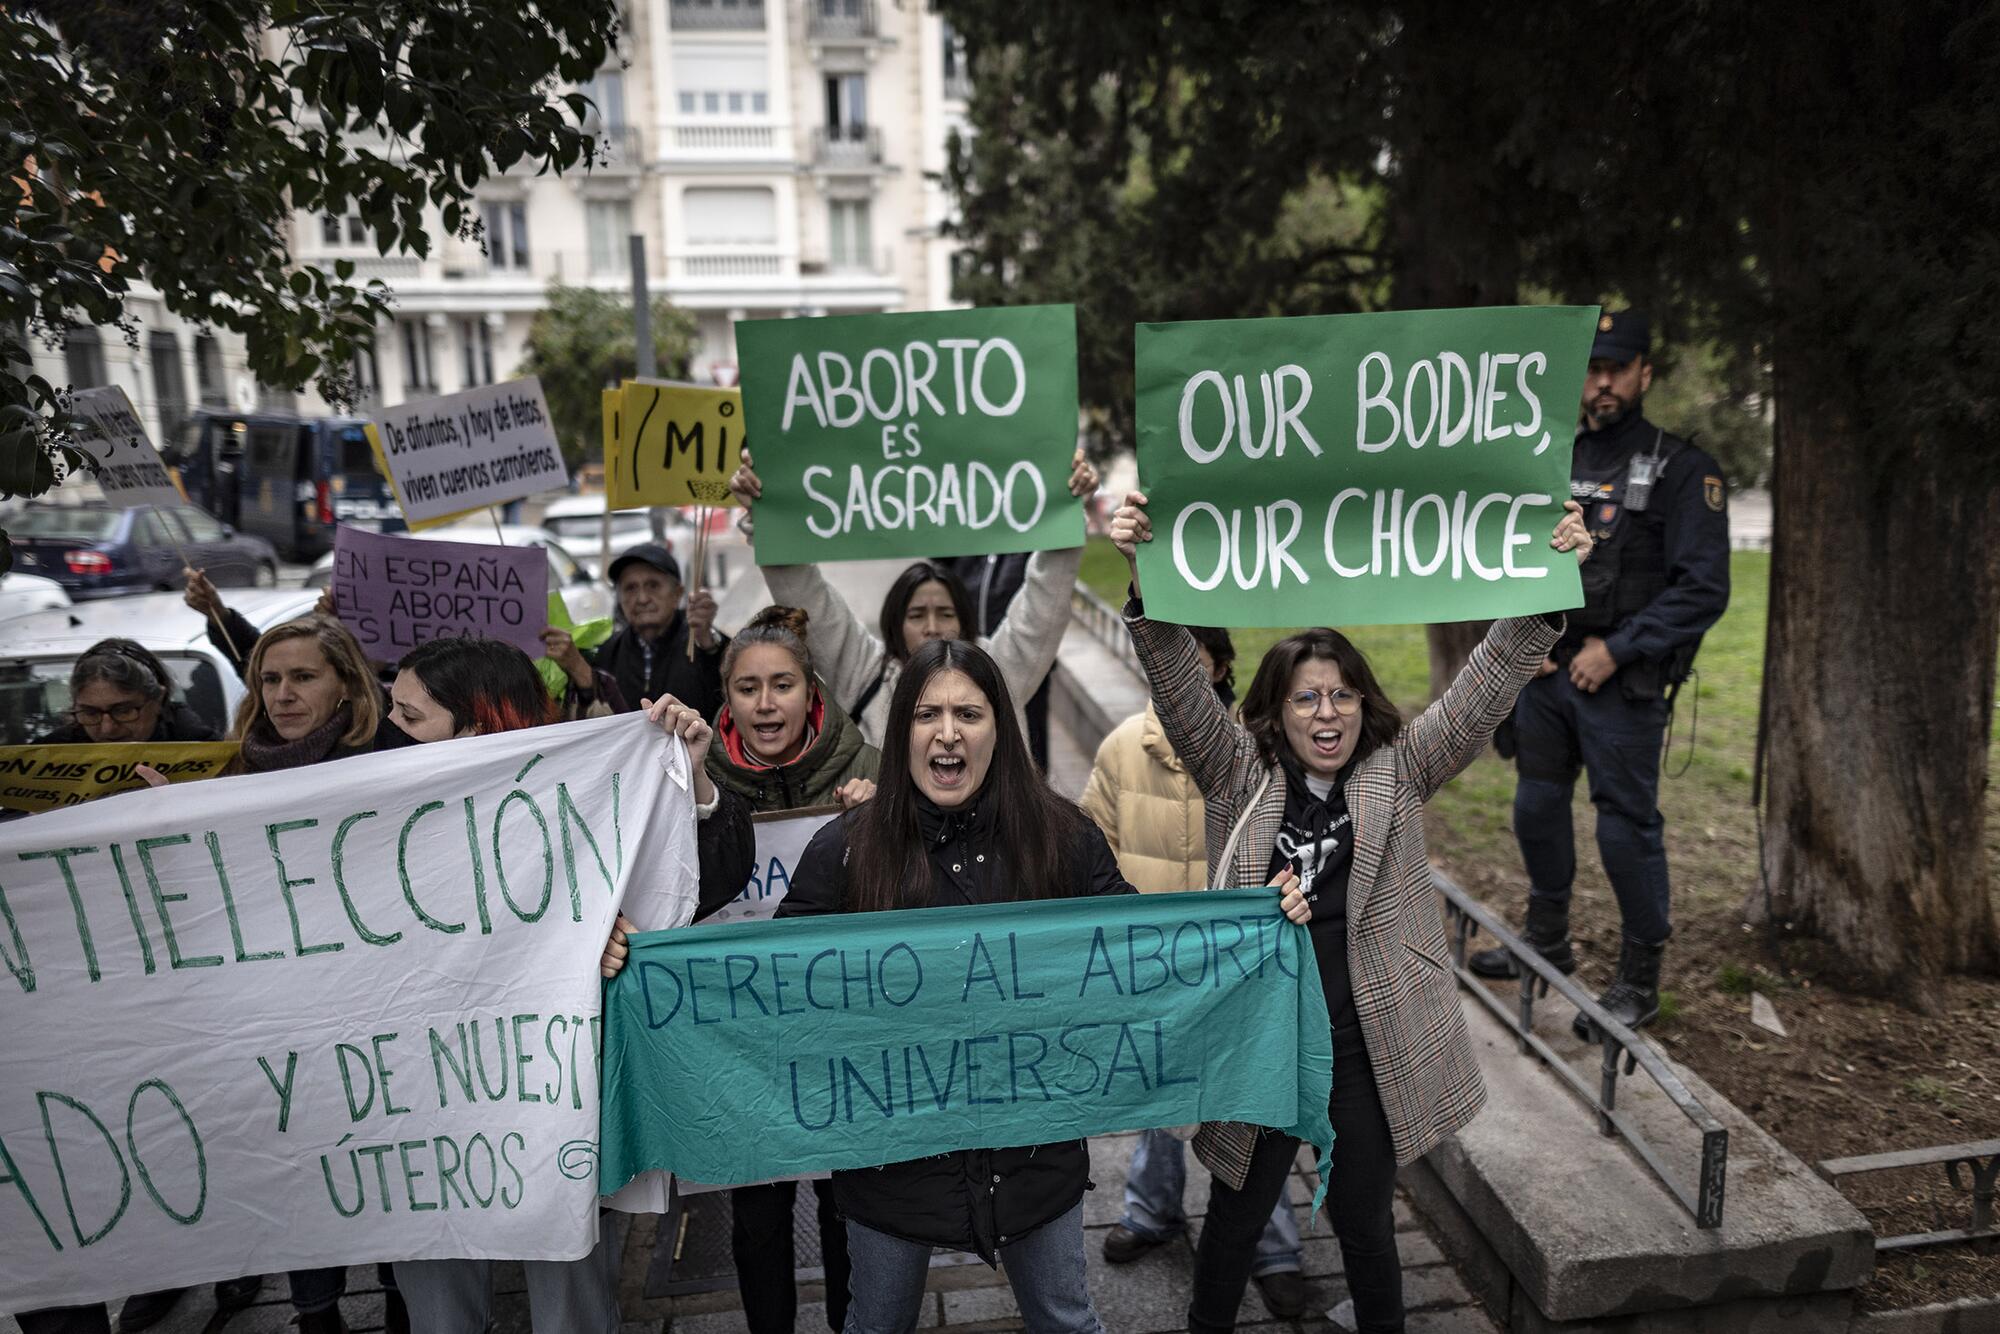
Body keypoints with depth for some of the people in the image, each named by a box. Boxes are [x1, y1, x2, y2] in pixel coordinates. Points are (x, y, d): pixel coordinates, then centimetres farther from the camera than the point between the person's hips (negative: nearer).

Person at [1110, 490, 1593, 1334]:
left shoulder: (1398, 772, -2)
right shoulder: (1239, 775, -5)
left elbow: (1484, 691, -11)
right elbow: (1180, 689, -17)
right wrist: (1149, 586, -33)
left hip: (1370, 1043, 1)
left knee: (1366, 1223, 19)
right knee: (1235, 1218, 18)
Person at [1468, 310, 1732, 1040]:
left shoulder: (1681, 471, -8)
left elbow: (1703, 590, -13)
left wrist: (1615, 650, -16)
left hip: (1622, 685, -6)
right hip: (1546, 675, 6)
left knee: (1627, 828, 0)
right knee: (1536, 807, 15)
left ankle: (1639, 983, 17)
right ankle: (1547, 943, 35)